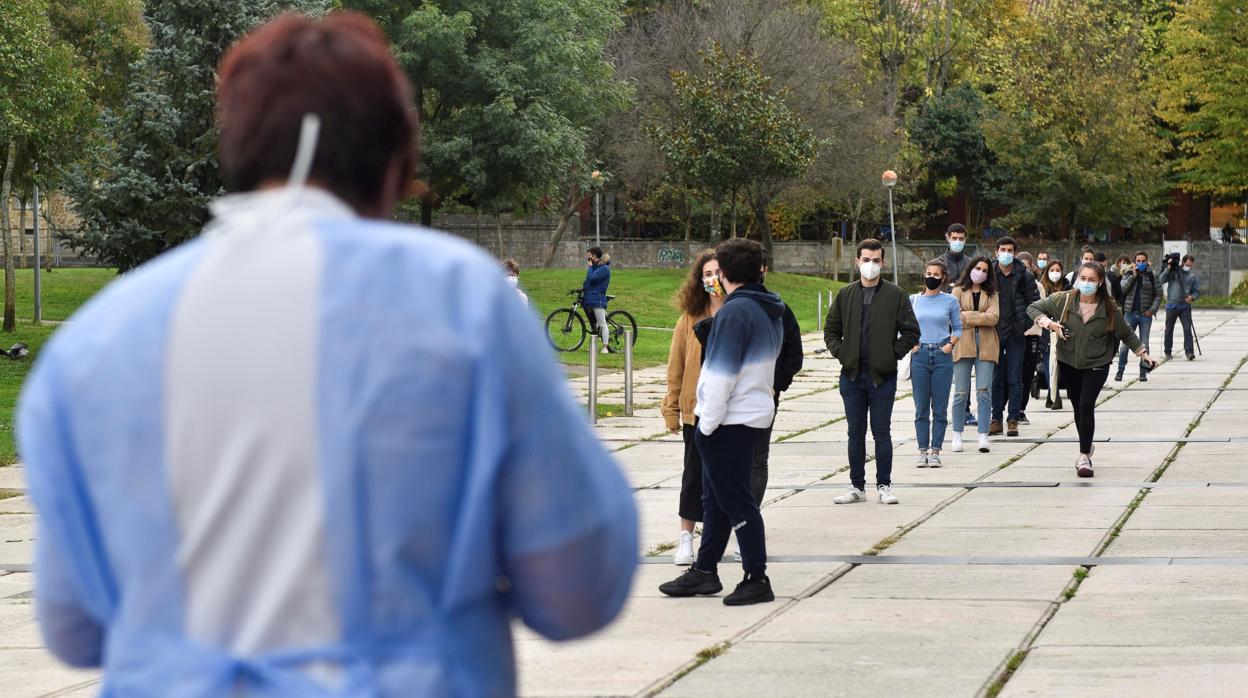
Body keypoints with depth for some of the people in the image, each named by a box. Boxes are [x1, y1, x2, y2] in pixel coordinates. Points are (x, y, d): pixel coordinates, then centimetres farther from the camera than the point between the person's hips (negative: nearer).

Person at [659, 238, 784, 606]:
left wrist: (708, 422, -15)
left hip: (729, 420, -10)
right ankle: (704, 570, 25)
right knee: (716, 499, 17)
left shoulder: (735, 312, -18)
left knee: (736, 500, -4)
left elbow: (722, 373, -21)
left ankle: (757, 579, -3)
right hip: (756, 413, 10)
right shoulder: (770, 312, 12)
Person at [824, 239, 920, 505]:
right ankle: (857, 486, 14)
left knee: (882, 433, 1)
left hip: (883, 376, -3)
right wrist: (840, 353, 2)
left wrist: (893, 354, -5)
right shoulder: (845, 295, 8)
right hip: (852, 376, 3)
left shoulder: (895, 295, 0)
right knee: (855, 433, 8)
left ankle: (884, 485, 9)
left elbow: (911, 332, 2)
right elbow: (831, 330, 15)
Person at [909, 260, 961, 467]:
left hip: (942, 356, -1)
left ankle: (935, 451, 4)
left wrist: (951, 344, -7)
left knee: (940, 407, 0)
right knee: (921, 408, 2)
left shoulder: (950, 301, 4)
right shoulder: (913, 300, 7)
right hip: (920, 355, 1)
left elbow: (958, 328, 8)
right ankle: (923, 451, 7)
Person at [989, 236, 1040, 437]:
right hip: (993, 332, 1)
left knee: (1014, 379, 0)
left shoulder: (1025, 276, 0)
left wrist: (1025, 324, -6)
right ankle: (996, 419, 9)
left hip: (1015, 334, -1)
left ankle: (1013, 420, 3)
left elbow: (1034, 302, 3)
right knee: (995, 379, 4)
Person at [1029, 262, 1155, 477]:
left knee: (1086, 406, -16)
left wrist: (1143, 352, 4)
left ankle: (1084, 456, -11)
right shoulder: (1063, 301, -9)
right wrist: (1049, 324, -15)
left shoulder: (1109, 309, -9)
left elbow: (1126, 334, 6)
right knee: (1078, 407, 12)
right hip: (1069, 362, 2)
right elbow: (1033, 308, 0)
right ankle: (1087, 446, 35)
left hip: (1096, 364, -2)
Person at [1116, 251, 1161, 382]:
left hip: (1145, 314, 0)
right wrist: (1133, 276, -11)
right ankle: (1120, 370, 5)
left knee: (1144, 344, 3)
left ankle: (1143, 372, 10)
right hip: (1130, 313, 0)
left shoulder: (1152, 276, 4)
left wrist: (1152, 309, -7)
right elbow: (1122, 290, -7)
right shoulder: (1128, 274, 6)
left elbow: (1158, 294, 4)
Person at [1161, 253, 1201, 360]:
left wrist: (1192, 297, -12)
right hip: (1171, 304, 0)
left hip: (1185, 305, 0)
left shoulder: (1193, 276, 7)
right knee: (1169, 329, 9)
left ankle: (1189, 351, -12)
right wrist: (1168, 268, -16)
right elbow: (1162, 280, -6)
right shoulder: (1173, 271, 3)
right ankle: (1167, 351, 22)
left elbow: (1197, 291, 9)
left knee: (1187, 329, -10)